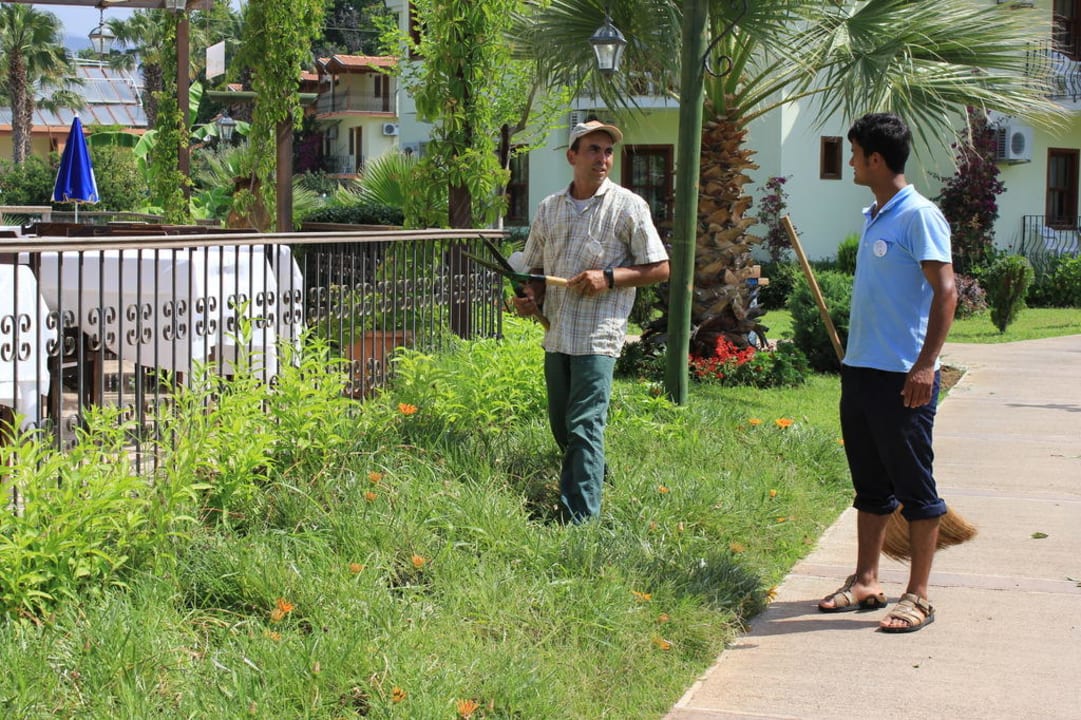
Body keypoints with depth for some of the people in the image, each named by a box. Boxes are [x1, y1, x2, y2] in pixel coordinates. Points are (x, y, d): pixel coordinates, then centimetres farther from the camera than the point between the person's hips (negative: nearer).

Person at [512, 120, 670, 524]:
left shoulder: (627, 206, -3)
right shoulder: (549, 208, 11)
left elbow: (660, 269, -3)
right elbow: (537, 267, 21)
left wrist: (609, 277, -15)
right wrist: (532, 298, -1)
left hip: (598, 336, -6)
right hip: (556, 334, 6)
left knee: (584, 427, -13)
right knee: (560, 427, 14)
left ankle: (581, 521, -13)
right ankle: (596, 476, 37)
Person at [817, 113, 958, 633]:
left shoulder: (918, 215, -12)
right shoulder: (873, 217, 15)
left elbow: (945, 291, -17)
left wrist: (925, 364, -23)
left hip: (902, 376, -9)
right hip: (860, 370, 9)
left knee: (915, 487, -1)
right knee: (870, 485, 15)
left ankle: (917, 596, 5)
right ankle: (865, 582, 24)